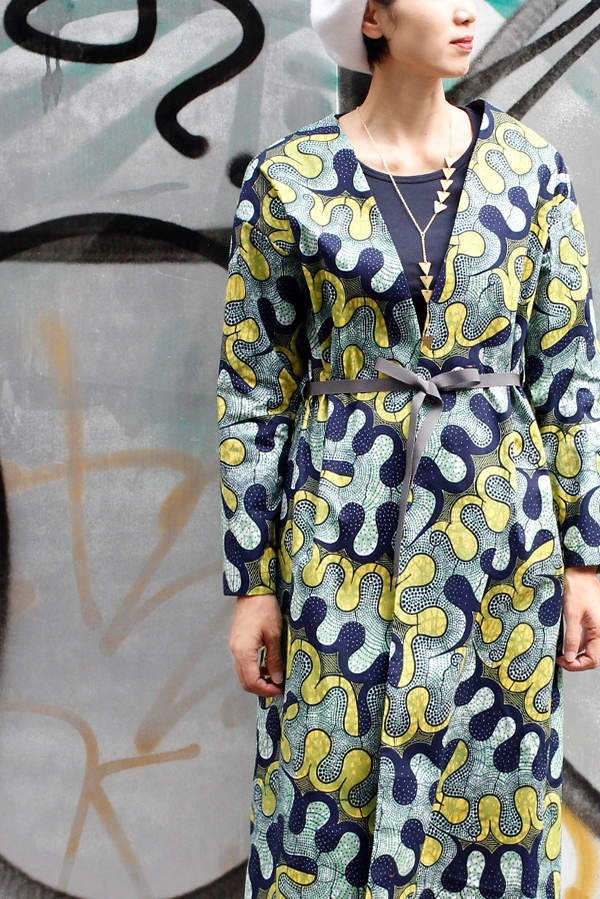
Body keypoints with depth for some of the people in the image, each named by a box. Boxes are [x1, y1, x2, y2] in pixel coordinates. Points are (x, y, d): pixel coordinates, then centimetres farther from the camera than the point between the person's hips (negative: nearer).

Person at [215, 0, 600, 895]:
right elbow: (253, 393, -1)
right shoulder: (288, 180, -5)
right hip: (346, 534, -1)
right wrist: (251, 583, -2)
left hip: (498, 529, 2)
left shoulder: (528, 165, 0)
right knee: (329, 798, 10)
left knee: (490, 794, 13)